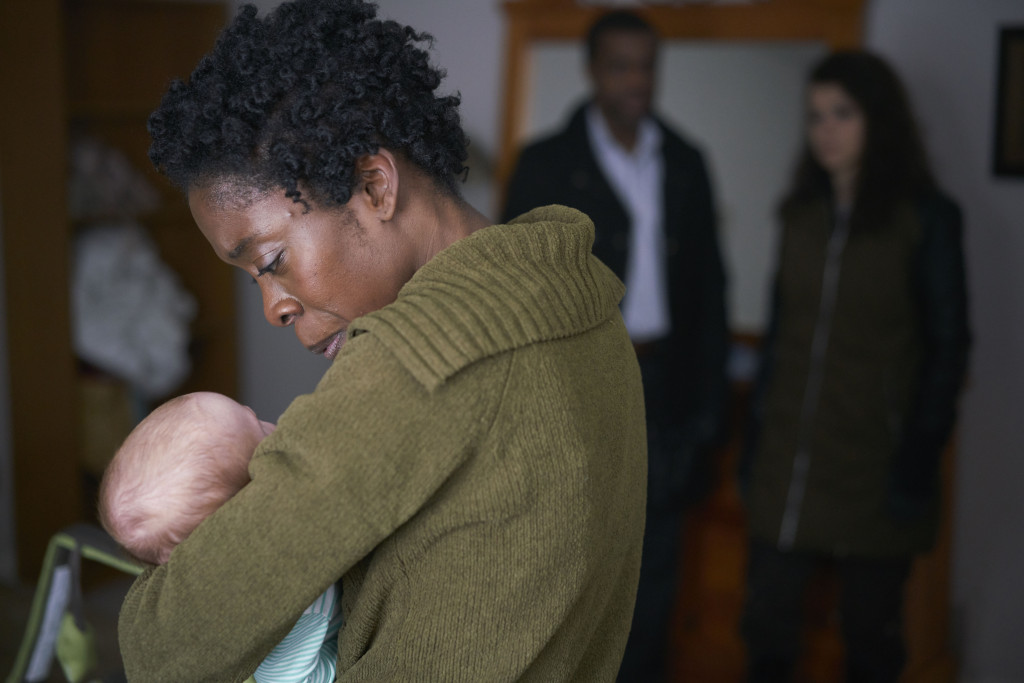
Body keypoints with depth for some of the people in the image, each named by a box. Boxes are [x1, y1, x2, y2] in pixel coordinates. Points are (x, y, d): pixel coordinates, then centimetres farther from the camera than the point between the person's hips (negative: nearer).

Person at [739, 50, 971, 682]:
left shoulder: (927, 218, -5)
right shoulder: (803, 214, 9)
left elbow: (948, 348, -6)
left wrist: (918, 462, -11)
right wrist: (756, 437, 8)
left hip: (874, 462, -4)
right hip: (789, 461, 4)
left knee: (871, 630, 8)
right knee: (767, 622, 7)